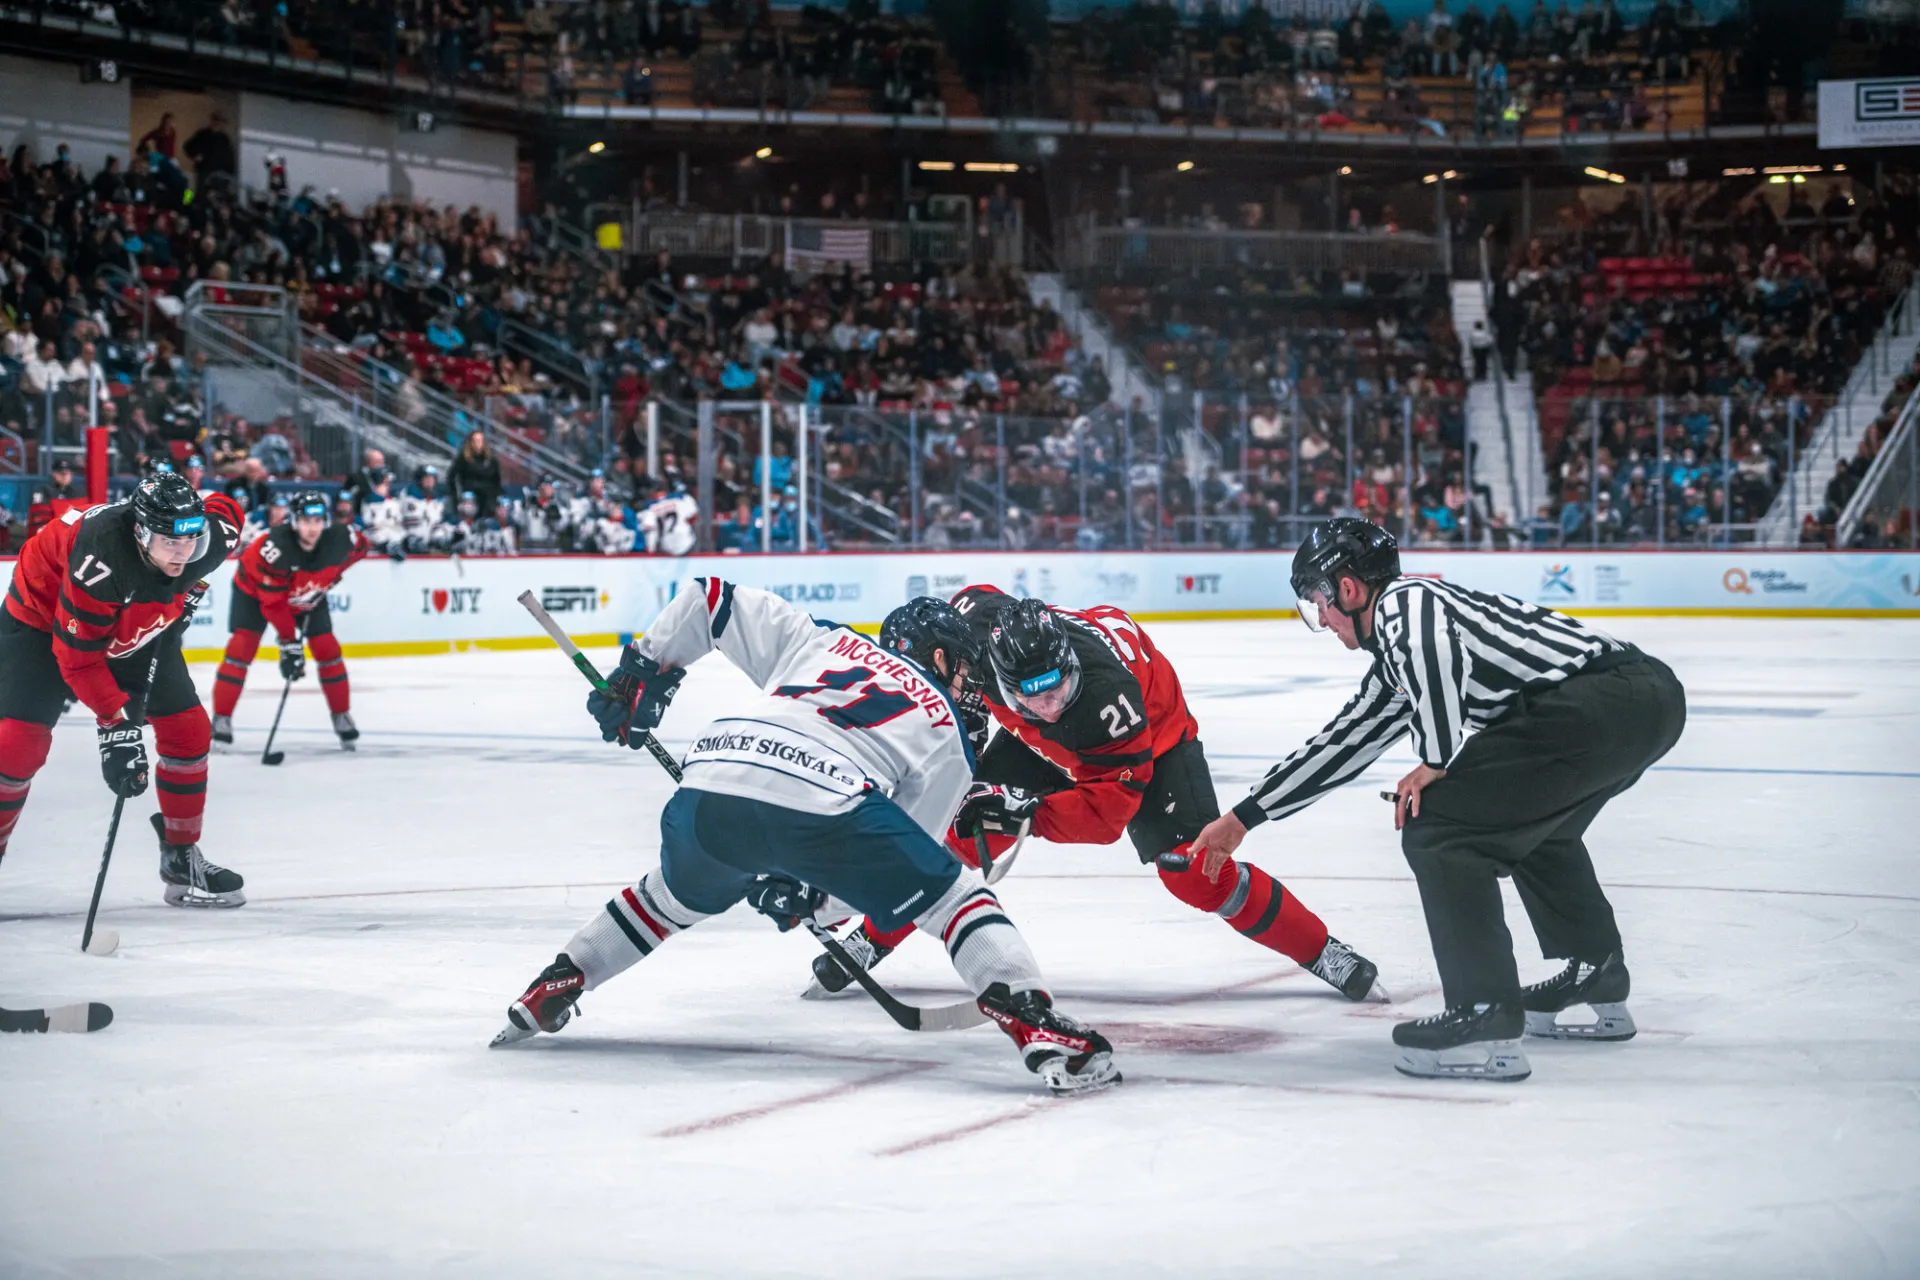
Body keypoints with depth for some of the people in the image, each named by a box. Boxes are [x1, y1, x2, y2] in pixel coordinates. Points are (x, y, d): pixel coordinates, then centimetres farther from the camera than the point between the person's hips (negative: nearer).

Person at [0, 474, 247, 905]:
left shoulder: (210, 541, -27)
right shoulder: (101, 561, -43)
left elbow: (223, 509, 1)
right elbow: (77, 655, -34)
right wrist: (115, 723, -36)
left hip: (135, 628, 5)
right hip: (44, 617, -5)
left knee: (187, 727, -1)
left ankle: (183, 858, 13)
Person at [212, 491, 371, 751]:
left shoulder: (339, 539, -29)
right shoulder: (275, 547, -41)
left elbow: (361, 545, -2)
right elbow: (273, 602, -36)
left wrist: (330, 577, -5)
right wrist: (288, 643, -34)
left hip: (307, 595, 4)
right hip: (255, 587, -4)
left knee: (327, 649, -2)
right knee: (242, 646, -16)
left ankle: (342, 717, 13)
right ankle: (221, 720, -11)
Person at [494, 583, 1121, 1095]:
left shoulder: (815, 640, 34)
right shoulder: (947, 737, 25)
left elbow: (711, 601, 33)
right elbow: (899, 862, 20)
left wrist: (643, 667, 40)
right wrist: (814, 900, 28)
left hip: (707, 789, 4)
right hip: (821, 803, -4)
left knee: (674, 899, 36)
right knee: (951, 893, 11)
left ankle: (550, 990, 43)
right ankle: (1041, 1028, -7)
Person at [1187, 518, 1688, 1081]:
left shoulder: (1403, 603, -1)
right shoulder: (1396, 658, 29)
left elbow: (1438, 652, -25)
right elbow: (1342, 742, 35)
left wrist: (1435, 762, -12)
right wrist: (1243, 817, 41)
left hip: (1605, 694, -11)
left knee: (1436, 828, -7)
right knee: (1530, 822, 35)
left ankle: (1488, 1023, -9)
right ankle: (1598, 984, 41)